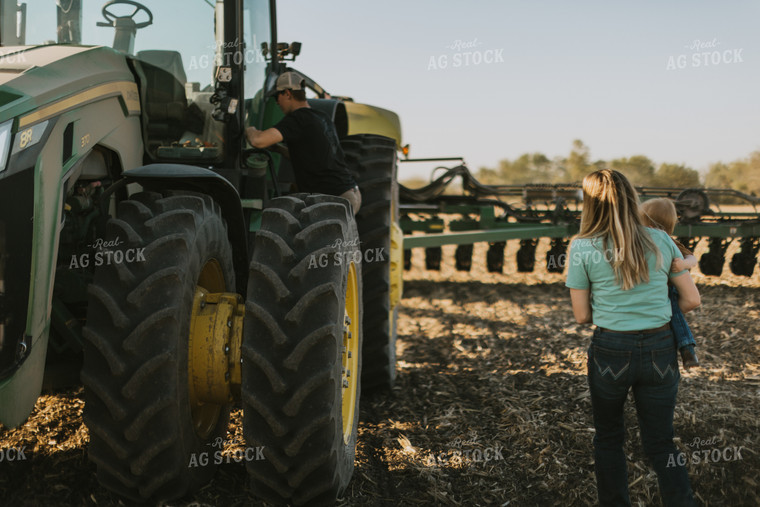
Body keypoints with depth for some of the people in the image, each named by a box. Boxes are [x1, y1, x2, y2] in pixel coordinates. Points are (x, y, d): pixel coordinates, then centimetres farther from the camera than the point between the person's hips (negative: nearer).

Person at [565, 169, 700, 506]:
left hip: (611, 351, -2)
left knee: (608, 437, 20)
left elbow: (581, 316, -3)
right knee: (660, 444, 14)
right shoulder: (661, 241, 0)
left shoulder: (583, 248, -7)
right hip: (660, 350, 2)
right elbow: (691, 300, 4)